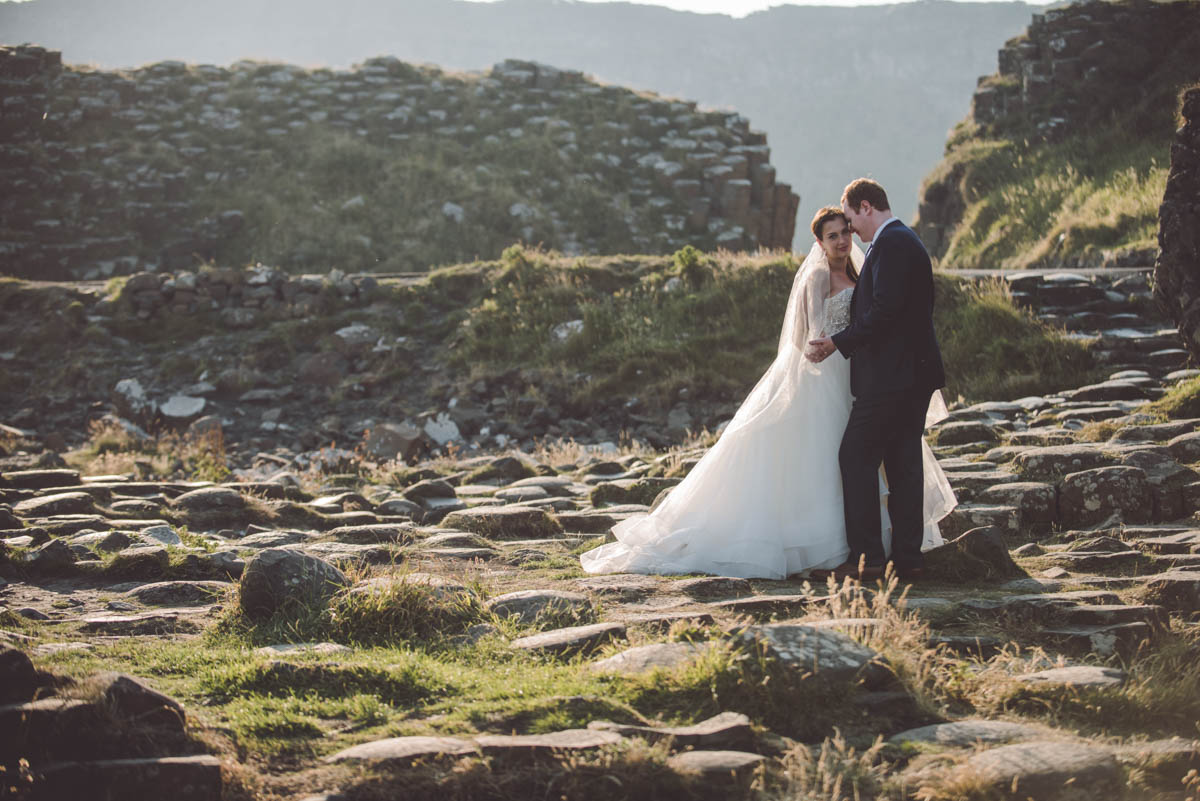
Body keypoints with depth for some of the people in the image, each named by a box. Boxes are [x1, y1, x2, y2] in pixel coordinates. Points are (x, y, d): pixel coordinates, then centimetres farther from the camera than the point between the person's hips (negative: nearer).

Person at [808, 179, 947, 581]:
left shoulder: (890, 244, -14)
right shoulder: (906, 240, 19)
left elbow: (884, 312, -21)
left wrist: (839, 342, -13)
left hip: (891, 376, -10)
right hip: (916, 372, 10)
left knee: (856, 457, -5)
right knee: (903, 461, 10)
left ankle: (867, 555, -5)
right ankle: (907, 556, 12)